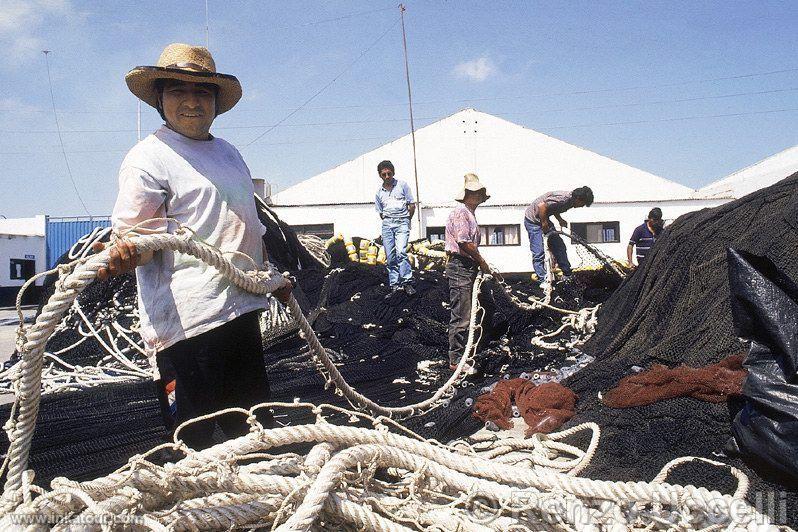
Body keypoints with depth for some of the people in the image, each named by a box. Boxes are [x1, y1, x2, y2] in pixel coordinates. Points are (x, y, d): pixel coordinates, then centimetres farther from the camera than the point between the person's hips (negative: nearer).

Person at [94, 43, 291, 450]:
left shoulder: (229, 153, 17)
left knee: (254, 427, 20)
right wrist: (124, 255, -36)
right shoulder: (148, 157, -7)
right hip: (187, 320, -8)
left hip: (242, 308, 8)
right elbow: (134, 234, -14)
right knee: (191, 440, -3)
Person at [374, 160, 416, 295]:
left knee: (401, 252, -21)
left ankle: (407, 282, -15)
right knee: (390, 256, 1)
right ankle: (394, 285, 7)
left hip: (402, 222, -4)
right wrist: (388, 220, 11)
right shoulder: (379, 192, 13)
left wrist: (407, 220, 9)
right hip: (387, 224, 4)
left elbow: (412, 205, 6)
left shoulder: (402, 185, 4)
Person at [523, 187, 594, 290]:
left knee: (559, 246, 10)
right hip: (533, 220, -9)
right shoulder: (562, 198, -29)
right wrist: (544, 224, -22)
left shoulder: (570, 200, 0)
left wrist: (560, 220, 0)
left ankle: (568, 276, 19)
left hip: (543, 219, 10)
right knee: (538, 253, -10)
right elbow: (541, 206, -33)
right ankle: (542, 281, -2)